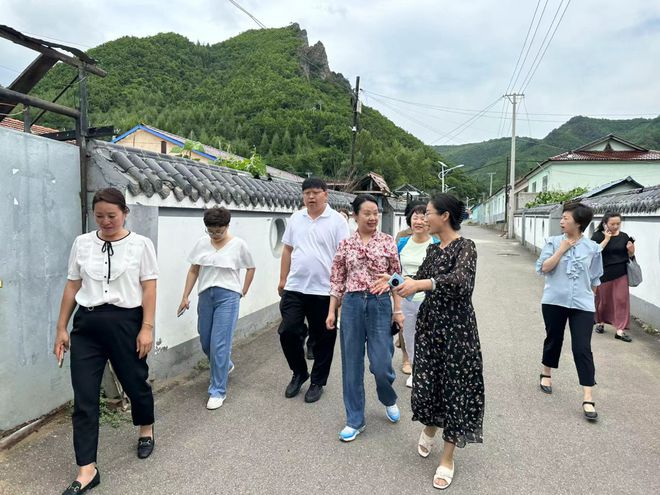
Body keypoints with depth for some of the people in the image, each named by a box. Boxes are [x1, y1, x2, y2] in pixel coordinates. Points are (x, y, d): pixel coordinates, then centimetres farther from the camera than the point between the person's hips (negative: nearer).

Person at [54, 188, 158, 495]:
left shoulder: (140, 244, -3)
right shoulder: (82, 243, 6)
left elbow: (149, 288, -5)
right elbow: (72, 286, 8)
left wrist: (147, 328, -10)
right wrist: (61, 328, 8)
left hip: (125, 322, -2)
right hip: (87, 324, 3)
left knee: (135, 382, 13)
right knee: (83, 398, 1)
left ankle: (146, 431, 44)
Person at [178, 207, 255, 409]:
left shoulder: (238, 244, -4)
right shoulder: (202, 243, 4)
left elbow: (250, 268, 9)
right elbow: (193, 271, 9)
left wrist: (243, 292, 6)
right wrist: (185, 296, 6)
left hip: (228, 296, -4)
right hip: (206, 295, 5)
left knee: (219, 345, -7)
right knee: (205, 342, 14)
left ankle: (218, 391, 5)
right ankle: (226, 366, 43)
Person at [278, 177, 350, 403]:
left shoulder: (337, 220, -4)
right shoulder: (295, 218, 8)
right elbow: (287, 250, 13)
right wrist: (283, 279, 11)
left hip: (324, 290, -3)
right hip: (295, 288, 3)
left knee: (323, 339, 8)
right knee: (288, 332, 2)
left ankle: (317, 382, 26)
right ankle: (299, 372, 26)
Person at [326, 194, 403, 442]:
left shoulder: (388, 242, 1)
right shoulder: (345, 245, 3)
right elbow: (337, 280, 6)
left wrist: (398, 310, 1)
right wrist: (331, 311, 3)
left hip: (380, 303, -1)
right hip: (352, 304, 2)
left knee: (381, 363, 0)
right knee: (351, 365, 7)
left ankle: (389, 400, 35)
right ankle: (354, 420, 22)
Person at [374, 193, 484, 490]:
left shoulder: (465, 247, -14)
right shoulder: (433, 249, 8)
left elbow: (461, 279, -32)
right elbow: (419, 281, 16)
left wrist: (422, 284, -42)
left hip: (456, 327, -6)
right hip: (429, 323, 6)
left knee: (455, 387, 4)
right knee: (426, 381, 12)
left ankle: (447, 459, 19)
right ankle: (429, 430, 42)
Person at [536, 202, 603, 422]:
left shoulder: (593, 248, 1)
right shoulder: (554, 242, -2)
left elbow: (594, 279, 10)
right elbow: (544, 268, -11)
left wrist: (587, 295, 13)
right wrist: (562, 249, -15)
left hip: (582, 305, 0)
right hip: (554, 301, 1)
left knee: (582, 349, -5)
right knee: (553, 339, 15)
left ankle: (588, 399, -2)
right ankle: (546, 374, 40)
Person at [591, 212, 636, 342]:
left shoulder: (624, 236, 3)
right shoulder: (598, 236, -5)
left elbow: (630, 255, 12)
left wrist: (631, 250, -10)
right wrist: (607, 239, -18)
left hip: (621, 274, 2)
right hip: (603, 274, -2)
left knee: (622, 300, -2)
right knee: (603, 300, 12)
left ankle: (620, 330, 2)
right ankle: (600, 322, 34)